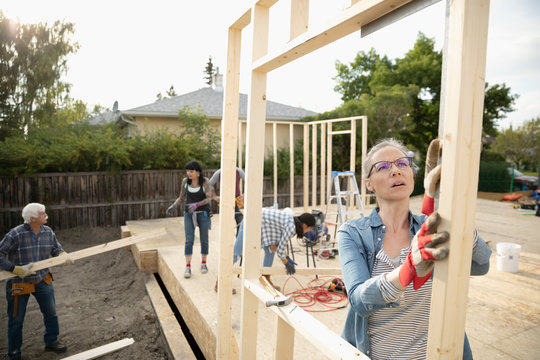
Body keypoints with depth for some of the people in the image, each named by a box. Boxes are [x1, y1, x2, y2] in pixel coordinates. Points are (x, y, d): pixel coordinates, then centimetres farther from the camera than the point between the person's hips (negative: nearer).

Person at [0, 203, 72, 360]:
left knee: (51, 313, 15)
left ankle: (51, 342, 37)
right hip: (19, 284, -5)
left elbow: (56, 248, 7)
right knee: (16, 320, 10)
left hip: (43, 281, 5)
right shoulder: (16, 234, -22)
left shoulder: (48, 232, -6)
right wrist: (17, 269, -24)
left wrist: (63, 256, -14)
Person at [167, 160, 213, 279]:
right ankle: (188, 267, 1)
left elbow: (209, 199, -15)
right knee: (189, 240, -5)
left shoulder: (205, 181, -10)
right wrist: (173, 206, -12)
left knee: (204, 240, 5)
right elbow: (181, 197, 6)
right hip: (189, 214, 2)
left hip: (203, 213, -2)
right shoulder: (185, 180, -1)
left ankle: (203, 263, 22)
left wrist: (196, 205, -31)